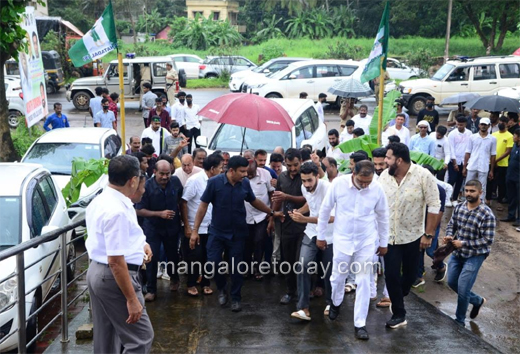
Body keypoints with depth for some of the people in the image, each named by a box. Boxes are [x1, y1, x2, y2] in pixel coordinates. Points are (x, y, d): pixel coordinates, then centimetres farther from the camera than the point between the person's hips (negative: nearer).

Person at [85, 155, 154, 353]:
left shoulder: (99, 201, 9)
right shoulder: (118, 210, -24)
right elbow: (116, 261, -26)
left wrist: (138, 244, 17)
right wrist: (132, 299, -22)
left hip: (96, 271, 10)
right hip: (113, 276, -10)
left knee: (106, 337, 19)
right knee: (141, 337, -1)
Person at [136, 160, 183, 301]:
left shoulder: (176, 181, -13)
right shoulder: (147, 186, -22)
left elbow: (181, 199, 8)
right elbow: (139, 210, -18)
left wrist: (180, 215, 2)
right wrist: (160, 213, -27)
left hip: (172, 226, 3)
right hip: (153, 228, -3)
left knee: (172, 255, 18)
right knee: (152, 258, -4)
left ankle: (174, 278, 45)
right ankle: (151, 290, 10)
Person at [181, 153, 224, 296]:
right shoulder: (194, 180, -13)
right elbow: (183, 203, -12)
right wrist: (187, 226, -13)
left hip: (210, 228, 5)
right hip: (195, 228, -5)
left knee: (208, 257, 10)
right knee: (195, 258, 5)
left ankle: (205, 283, 25)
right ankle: (191, 284, 22)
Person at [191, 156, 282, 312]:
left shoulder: (245, 183, -8)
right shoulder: (214, 182, -17)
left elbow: (254, 201, 11)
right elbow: (203, 206, -11)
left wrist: (272, 212, 15)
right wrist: (195, 230, -12)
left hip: (238, 233, 2)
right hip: (217, 232, -2)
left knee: (236, 266, 7)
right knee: (213, 264, -4)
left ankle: (236, 298, 25)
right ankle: (222, 289, 26)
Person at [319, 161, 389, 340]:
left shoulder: (377, 189, -14)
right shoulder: (338, 183, -17)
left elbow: (383, 217, 1)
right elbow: (325, 210, -4)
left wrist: (383, 242, 8)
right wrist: (321, 235, 3)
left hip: (367, 241, 0)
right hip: (342, 239, 0)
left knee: (363, 282, 2)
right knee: (338, 276, 13)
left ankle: (360, 324, 13)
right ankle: (336, 303, 46)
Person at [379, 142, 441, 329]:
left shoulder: (423, 176, -17)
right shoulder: (384, 175, -7)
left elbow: (434, 206, -13)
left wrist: (428, 234, -13)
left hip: (413, 236, -1)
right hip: (389, 235, 2)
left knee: (410, 274, 16)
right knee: (391, 275, -1)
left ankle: (397, 297, 45)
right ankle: (399, 314, 12)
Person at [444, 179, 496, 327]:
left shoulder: (487, 214, -19)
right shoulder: (459, 207, -1)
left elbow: (488, 240, -19)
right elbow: (451, 225, 10)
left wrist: (463, 244, -23)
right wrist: (449, 236, -13)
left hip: (475, 256, -6)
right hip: (457, 253, 6)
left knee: (462, 288, -6)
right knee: (452, 282, 14)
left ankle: (459, 320, 17)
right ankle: (477, 300, 39)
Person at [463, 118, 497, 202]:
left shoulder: (492, 139, 2)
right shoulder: (472, 137, 2)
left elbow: (493, 155, 4)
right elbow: (467, 153, 4)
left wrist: (491, 170, 3)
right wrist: (464, 167, 1)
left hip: (484, 168, -1)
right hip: (471, 167, 1)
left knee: (482, 188, 4)